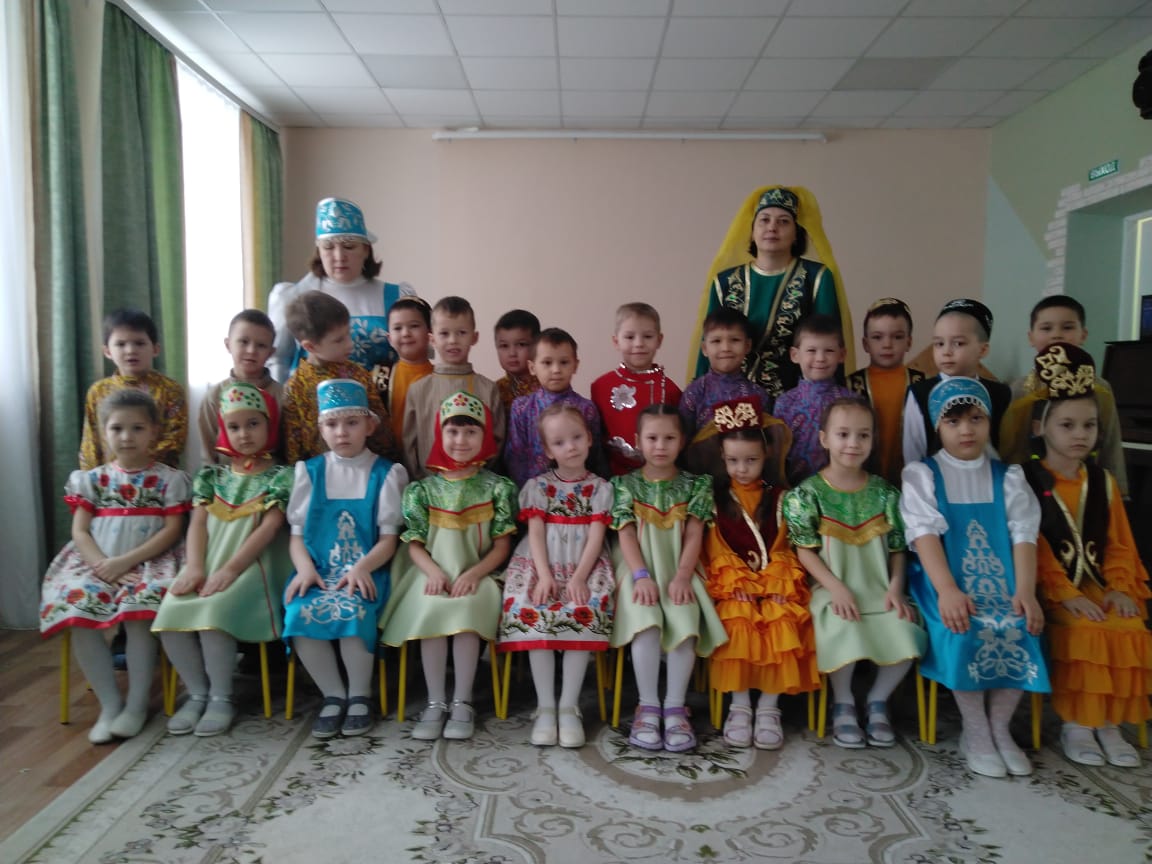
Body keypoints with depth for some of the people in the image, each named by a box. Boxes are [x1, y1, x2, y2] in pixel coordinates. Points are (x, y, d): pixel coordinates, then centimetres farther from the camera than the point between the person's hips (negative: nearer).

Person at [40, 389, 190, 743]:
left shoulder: (168, 478, 3)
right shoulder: (92, 479, 12)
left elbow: (172, 530, -5)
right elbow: (80, 531, 6)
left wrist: (127, 561, -15)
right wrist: (100, 563, -13)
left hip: (149, 564, -3)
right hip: (97, 565, 3)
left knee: (139, 613, -31)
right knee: (77, 612, -25)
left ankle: (137, 703, -11)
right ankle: (110, 704, -10)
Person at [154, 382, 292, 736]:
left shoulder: (280, 476, 2)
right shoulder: (212, 474, 17)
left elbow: (269, 527, -9)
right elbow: (198, 523, 7)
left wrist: (230, 569, -19)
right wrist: (194, 567, -11)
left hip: (250, 566, -5)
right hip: (209, 563, 5)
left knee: (213, 610, -30)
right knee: (170, 613, -20)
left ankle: (221, 698, -11)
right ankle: (197, 693, -1)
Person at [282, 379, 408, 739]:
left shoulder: (386, 473, 6)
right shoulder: (308, 471, 13)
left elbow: (389, 538, 0)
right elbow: (297, 534, 8)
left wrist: (361, 568, -18)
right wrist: (305, 568, -12)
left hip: (366, 571, -2)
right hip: (319, 570, 2)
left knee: (351, 611, -33)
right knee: (299, 613, -29)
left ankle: (360, 695, -7)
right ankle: (333, 695, -6)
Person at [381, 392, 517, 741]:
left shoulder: (497, 487, 4)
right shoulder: (424, 488, 8)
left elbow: (501, 546, -1)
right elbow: (414, 544, 3)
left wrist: (473, 574, -16)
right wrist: (433, 572, -16)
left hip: (478, 574, -1)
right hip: (434, 573, 1)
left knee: (465, 608, -31)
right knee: (430, 609, -29)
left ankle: (462, 702, -18)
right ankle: (435, 702, -16)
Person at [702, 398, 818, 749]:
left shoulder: (780, 496, 10)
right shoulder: (715, 496, 8)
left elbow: (785, 547, 4)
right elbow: (715, 549, 3)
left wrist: (775, 583, -11)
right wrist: (737, 583, -11)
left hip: (775, 582, 1)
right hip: (732, 584, -1)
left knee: (781, 624, -27)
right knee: (737, 621, -29)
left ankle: (769, 707, -14)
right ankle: (740, 705, -15)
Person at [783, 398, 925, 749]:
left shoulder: (884, 492, 7)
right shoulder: (808, 492, -3)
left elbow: (897, 548, 8)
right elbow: (805, 550, -6)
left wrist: (896, 587, -8)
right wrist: (836, 587, -17)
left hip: (879, 590, 4)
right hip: (833, 591, -3)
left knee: (907, 635, -21)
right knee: (845, 633, -31)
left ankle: (877, 700, 8)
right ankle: (843, 703, 1)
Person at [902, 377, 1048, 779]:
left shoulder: (1008, 476, 11)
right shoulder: (922, 474, 3)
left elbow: (1024, 534, 1)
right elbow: (924, 533, -10)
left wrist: (1025, 591, -16)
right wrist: (947, 590, -25)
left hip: (998, 582, 3)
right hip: (945, 582, -3)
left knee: (1018, 629, -25)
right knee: (964, 631, -29)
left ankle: (1000, 726, -3)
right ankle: (975, 730, -9)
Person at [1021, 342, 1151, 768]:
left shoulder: (1102, 481, 11)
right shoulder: (1025, 481, -6)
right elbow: (1032, 547, -13)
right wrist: (1065, 594, -21)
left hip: (1097, 584, 5)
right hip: (1051, 587, -5)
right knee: (1083, 630, -27)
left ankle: (1109, 722, -3)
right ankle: (1074, 723, -9)